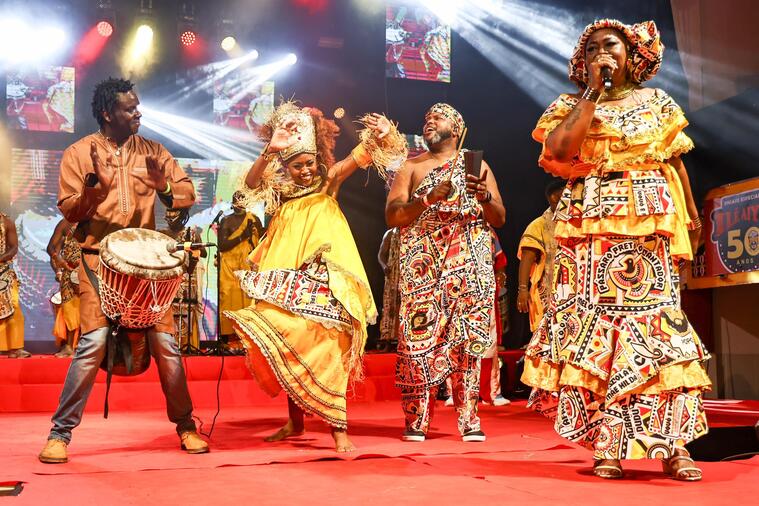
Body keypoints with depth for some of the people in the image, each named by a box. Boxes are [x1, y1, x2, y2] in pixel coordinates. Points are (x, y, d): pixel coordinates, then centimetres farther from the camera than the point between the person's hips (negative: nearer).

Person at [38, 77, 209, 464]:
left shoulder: (151, 150, 9)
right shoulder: (78, 153, 2)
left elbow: (188, 192, 5)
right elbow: (69, 211, -3)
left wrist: (164, 187, -16)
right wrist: (94, 184, -21)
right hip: (99, 260, -2)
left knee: (165, 342, 1)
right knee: (93, 342, -13)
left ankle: (186, 426, 14)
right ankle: (60, 433, 1)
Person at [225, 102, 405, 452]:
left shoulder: (328, 182, 5)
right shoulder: (280, 191, 11)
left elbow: (361, 157, -9)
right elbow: (251, 182, -8)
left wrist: (379, 136, -29)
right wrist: (270, 150, -22)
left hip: (323, 281, -3)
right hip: (287, 281, 4)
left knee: (324, 345, -11)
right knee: (285, 345, 5)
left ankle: (338, 428, -10)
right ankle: (295, 421, 20)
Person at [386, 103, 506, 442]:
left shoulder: (476, 165, 17)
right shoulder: (411, 167, 15)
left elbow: (500, 219, 12)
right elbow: (392, 216, 2)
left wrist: (485, 197, -9)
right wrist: (429, 198, -12)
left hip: (470, 265, 0)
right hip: (423, 265, 0)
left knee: (468, 337, -5)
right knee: (419, 335, -7)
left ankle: (469, 419, 1)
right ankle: (416, 420, -2)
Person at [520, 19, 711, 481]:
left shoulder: (656, 101, 15)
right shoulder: (572, 105, 10)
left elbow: (675, 161, 17)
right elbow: (557, 149, -10)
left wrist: (693, 213, 9)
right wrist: (593, 92, -5)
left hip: (648, 225, 1)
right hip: (592, 228, 0)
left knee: (655, 317, -6)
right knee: (598, 322, -5)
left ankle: (673, 443, -3)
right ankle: (611, 444, -1)